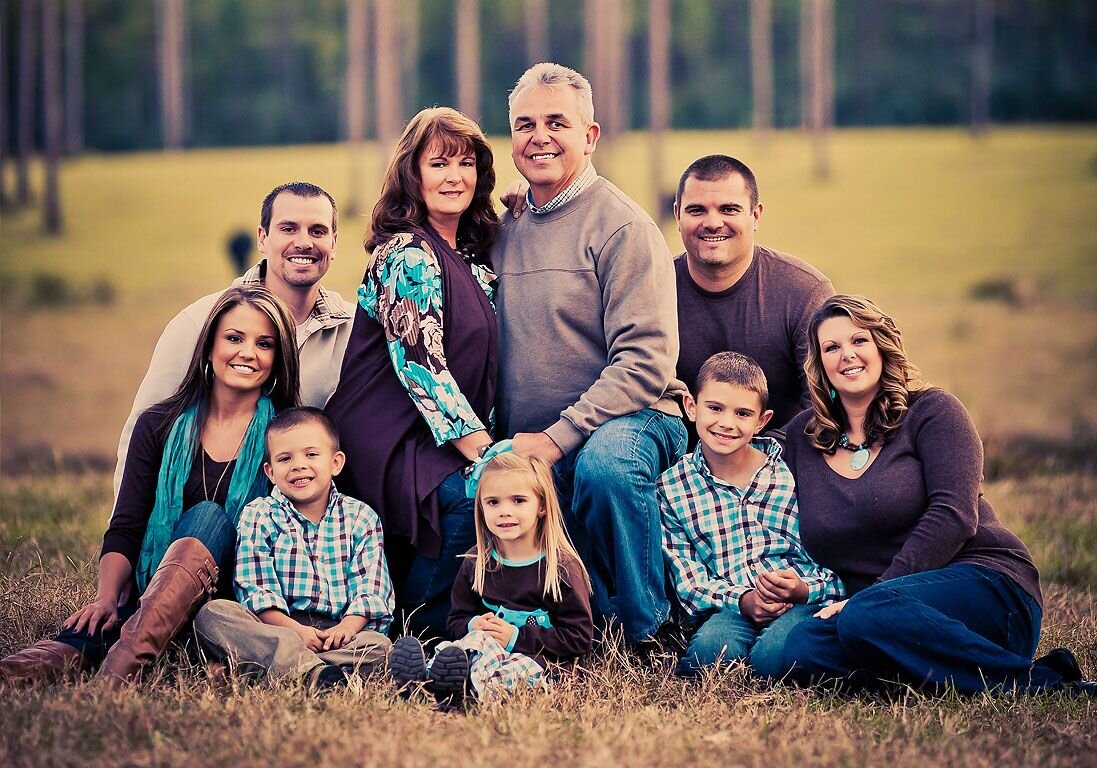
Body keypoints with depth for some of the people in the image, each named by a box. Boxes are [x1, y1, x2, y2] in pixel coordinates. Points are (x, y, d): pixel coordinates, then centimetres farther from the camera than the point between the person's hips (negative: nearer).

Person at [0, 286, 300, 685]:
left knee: (208, 519, -31)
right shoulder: (159, 426, 8)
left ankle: (127, 659, -53)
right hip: (149, 592, 2)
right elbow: (124, 529, 1)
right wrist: (106, 598, -18)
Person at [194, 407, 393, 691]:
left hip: (336, 630, 0)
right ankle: (312, 670, -44)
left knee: (380, 646, -31)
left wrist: (347, 628, -19)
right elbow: (255, 589, -2)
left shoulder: (360, 518, 11)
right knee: (211, 614, -28)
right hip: (277, 627, 0)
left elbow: (371, 587, 2)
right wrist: (295, 631, -19)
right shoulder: (258, 516, 8)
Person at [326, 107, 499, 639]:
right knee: (473, 498, -30)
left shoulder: (473, 257, 14)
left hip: (448, 436, 8)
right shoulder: (406, 255, -11)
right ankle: (414, 627, -10)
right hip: (389, 434, -8)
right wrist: (476, 444, -22)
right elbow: (420, 362, -18)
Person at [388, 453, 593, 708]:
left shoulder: (561, 567, -1)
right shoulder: (476, 563, 15)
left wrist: (516, 637, -12)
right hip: (486, 645, 4)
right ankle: (425, 675, -60)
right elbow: (457, 621, 21)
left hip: (540, 659, -4)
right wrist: (474, 626, -5)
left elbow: (580, 638, -6)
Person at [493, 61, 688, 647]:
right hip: (528, 446, 7)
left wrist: (557, 439, -21)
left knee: (605, 463, -37)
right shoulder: (506, 229, 13)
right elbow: (485, 349, 20)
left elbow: (646, 362, -15)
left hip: (631, 421, -7)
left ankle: (644, 632, -18)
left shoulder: (621, 226, -7)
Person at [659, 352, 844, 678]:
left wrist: (803, 589, -17)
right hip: (728, 610, 1)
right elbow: (688, 578, 4)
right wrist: (741, 599, -15)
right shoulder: (672, 488, 9)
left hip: (802, 603, 0)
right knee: (710, 646, -36)